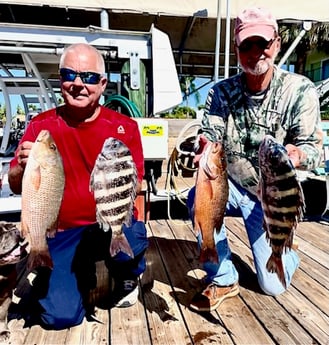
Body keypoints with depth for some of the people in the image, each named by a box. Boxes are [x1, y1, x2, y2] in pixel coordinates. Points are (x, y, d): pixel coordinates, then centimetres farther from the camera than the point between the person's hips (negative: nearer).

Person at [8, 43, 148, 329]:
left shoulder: (124, 127, -6)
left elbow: (136, 186, -9)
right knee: (60, 316, -13)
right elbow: (16, 187, 0)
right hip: (61, 232, 2)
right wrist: (23, 168, -23)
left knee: (128, 236, -35)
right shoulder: (41, 125, -2)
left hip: (110, 225, -1)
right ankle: (84, 273, 25)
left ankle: (127, 278, 5)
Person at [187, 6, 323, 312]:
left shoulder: (300, 90, -11)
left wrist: (297, 156, -41)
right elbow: (210, 135, -17)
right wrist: (205, 148, -42)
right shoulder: (221, 92, -6)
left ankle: (286, 250, 37)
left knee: (273, 285, -3)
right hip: (230, 186, 2)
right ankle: (223, 280, -8)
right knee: (198, 197, -33)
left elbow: (313, 146, -16)